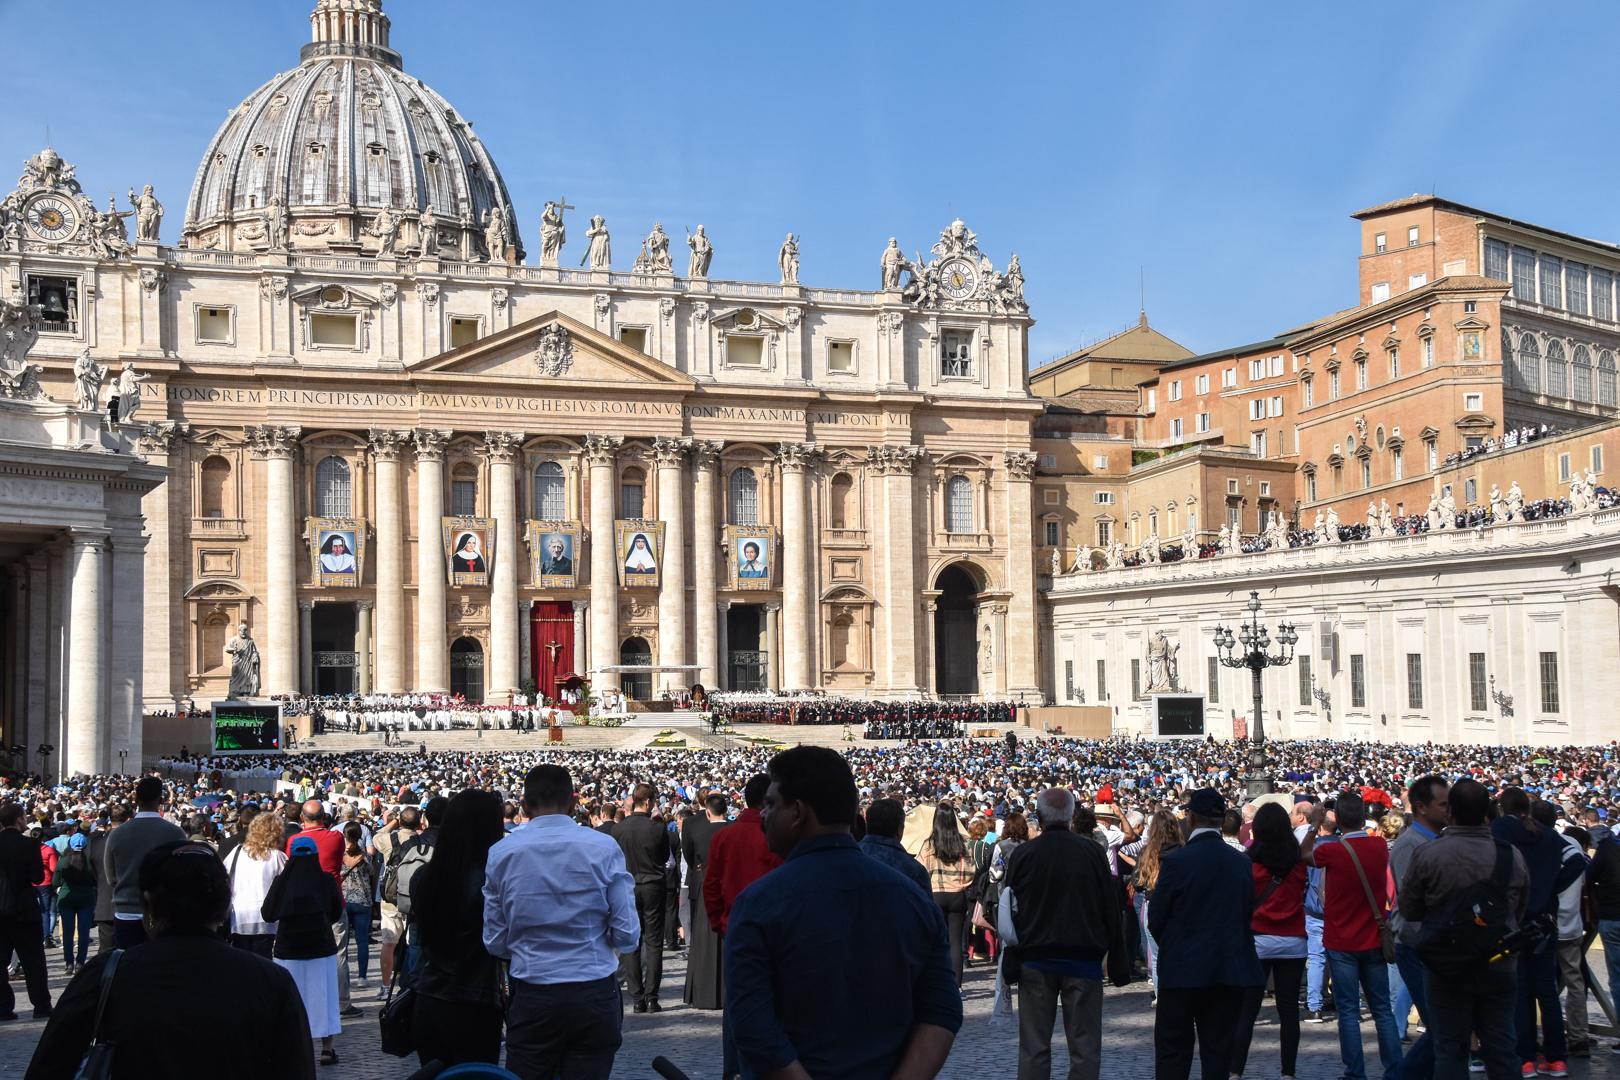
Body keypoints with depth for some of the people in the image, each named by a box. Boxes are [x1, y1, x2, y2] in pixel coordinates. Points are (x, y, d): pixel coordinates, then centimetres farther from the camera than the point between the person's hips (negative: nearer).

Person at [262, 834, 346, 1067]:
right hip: (321, 946, 0)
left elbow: (267, 915, -3)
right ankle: (326, 1048, 9)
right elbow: (337, 913, 3)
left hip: (288, 947, 0)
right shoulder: (326, 879, -6)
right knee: (321, 994, 8)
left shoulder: (281, 881, -8)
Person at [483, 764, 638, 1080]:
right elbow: (628, 937, -5)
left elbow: (495, 943, 4)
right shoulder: (603, 848, -5)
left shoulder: (501, 853, -1)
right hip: (594, 998, -1)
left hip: (531, 998, 1)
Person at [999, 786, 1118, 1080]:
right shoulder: (1093, 853, -3)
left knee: (1034, 1047, 7)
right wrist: (1109, 949, 10)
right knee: (1084, 1048, 4)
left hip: (1035, 959, 1)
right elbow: (1110, 908, 1)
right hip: (1084, 957, -1)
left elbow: (1009, 909, 3)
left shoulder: (1022, 854, -2)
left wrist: (1012, 952, 13)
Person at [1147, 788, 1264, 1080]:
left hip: (1183, 968, -4)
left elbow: (1155, 918, -7)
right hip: (1231, 969, 4)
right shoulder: (1243, 863, 0)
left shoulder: (1175, 861, -12)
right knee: (1218, 1050, 9)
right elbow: (1248, 915, 6)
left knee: (1173, 1050, 5)